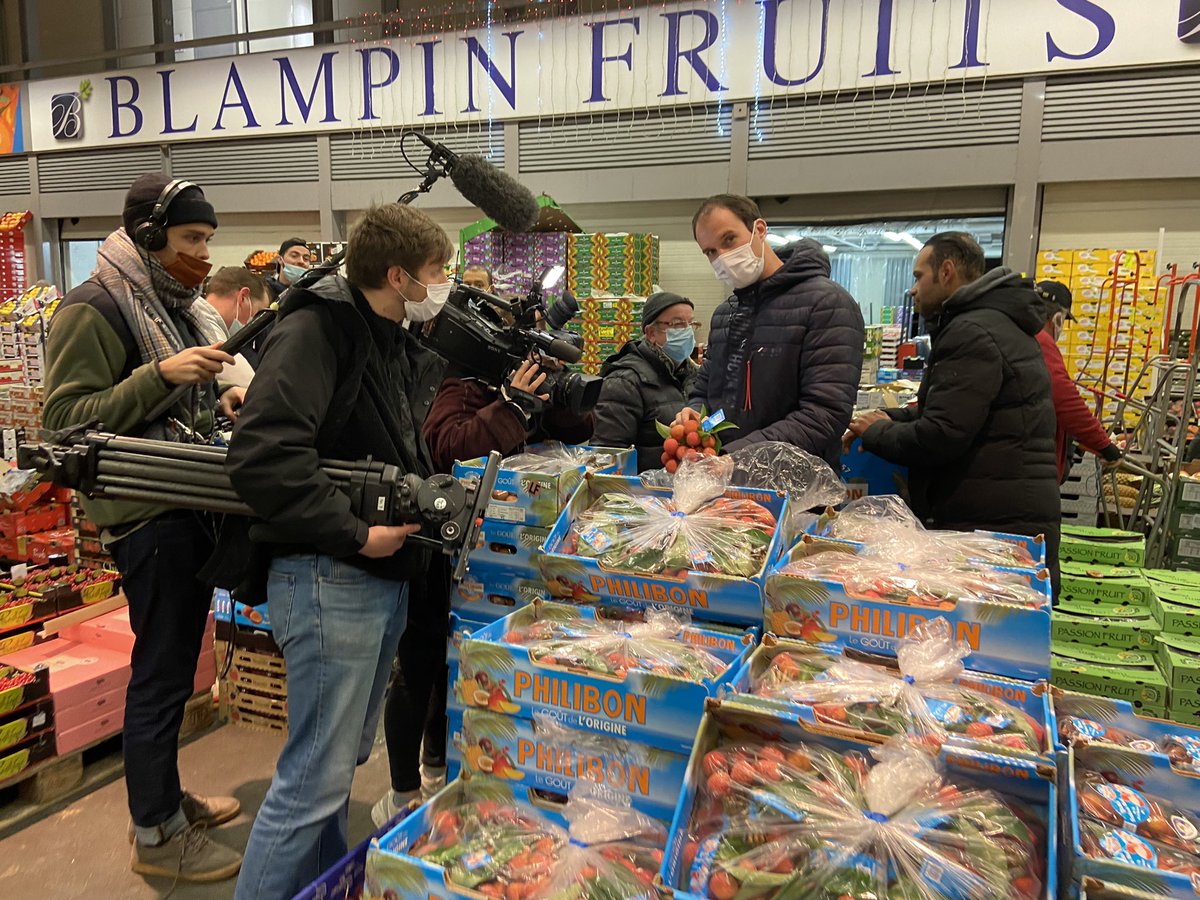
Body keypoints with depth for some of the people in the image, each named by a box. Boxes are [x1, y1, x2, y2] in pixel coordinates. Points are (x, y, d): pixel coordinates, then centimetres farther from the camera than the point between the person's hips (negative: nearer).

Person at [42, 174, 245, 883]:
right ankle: (157, 836, 18)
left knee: (175, 665, 18)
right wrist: (161, 375, -26)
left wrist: (225, 398, 3)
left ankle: (165, 797, 35)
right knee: (161, 673, 1)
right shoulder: (95, 309, -12)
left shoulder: (179, 306, 13)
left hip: (193, 508, 9)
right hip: (148, 516, -8)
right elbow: (64, 420, -17)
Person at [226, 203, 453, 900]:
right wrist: (355, 534, -23)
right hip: (330, 580, -9)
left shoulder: (397, 345, 14)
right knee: (317, 777, -1)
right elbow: (263, 456, -28)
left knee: (346, 758, 21)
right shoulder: (317, 330, -15)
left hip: (386, 577, 9)